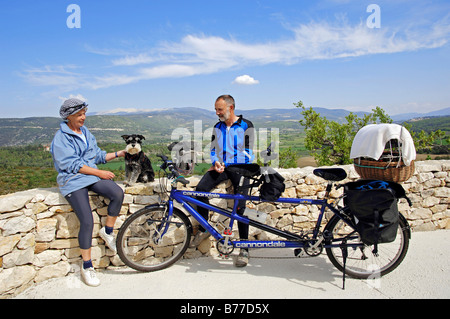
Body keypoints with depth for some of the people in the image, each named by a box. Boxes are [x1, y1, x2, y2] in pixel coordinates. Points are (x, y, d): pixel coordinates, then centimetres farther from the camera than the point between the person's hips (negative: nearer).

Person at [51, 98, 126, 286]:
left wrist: (118, 154, 3)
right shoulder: (61, 138, -5)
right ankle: (86, 266, 1)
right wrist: (99, 173, -15)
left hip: (92, 176, 6)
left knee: (117, 193, -24)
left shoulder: (85, 132, 17)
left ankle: (107, 232, -2)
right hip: (73, 181, -6)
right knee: (87, 221, -17)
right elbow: (72, 165, -14)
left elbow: (98, 156, 17)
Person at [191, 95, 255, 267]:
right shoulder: (217, 127, 14)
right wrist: (215, 162, -7)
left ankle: (244, 249, -1)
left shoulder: (246, 126, -3)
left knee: (240, 207, -16)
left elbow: (247, 153, -7)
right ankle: (203, 229, -3)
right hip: (221, 167, 4)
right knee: (200, 189, -23)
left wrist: (226, 165, -16)